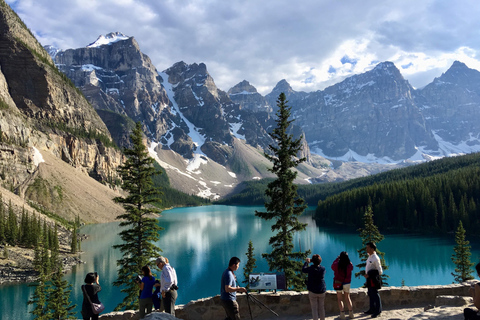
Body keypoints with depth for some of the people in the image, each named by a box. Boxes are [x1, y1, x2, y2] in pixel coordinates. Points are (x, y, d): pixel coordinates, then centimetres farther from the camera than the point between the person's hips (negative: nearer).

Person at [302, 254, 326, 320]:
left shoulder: (310, 269, -16)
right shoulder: (323, 268, -8)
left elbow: (303, 270, 3)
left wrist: (306, 262, 17)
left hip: (313, 291, -3)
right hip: (322, 291, 3)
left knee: (314, 308, 3)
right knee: (321, 307, 15)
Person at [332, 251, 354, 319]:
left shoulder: (337, 265, -18)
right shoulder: (350, 265, -14)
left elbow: (332, 266, 3)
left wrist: (337, 258, 8)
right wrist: (346, 257, 9)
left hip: (338, 283, -2)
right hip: (347, 283, 2)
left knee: (339, 299, 9)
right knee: (347, 298, 19)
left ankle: (342, 313, 2)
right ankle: (351, 313, 19)